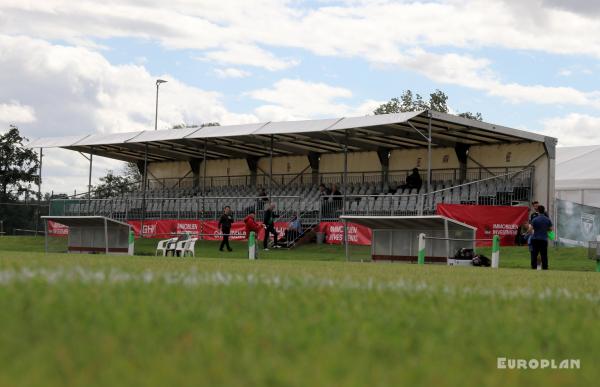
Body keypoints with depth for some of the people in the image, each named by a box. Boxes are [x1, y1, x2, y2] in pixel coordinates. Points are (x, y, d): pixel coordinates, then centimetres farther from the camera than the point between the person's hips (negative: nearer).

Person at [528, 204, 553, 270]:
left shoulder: (535, 219, -9)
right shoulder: (548, 220, 2)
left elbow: (530, 229, -12)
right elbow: (551, 229, 10)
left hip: (535, 239, -3)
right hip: (544, 239, 3)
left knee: (534, 254, 3)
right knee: (544, 255, 6)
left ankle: (534, 267, 0)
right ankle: (545, 268, 6)